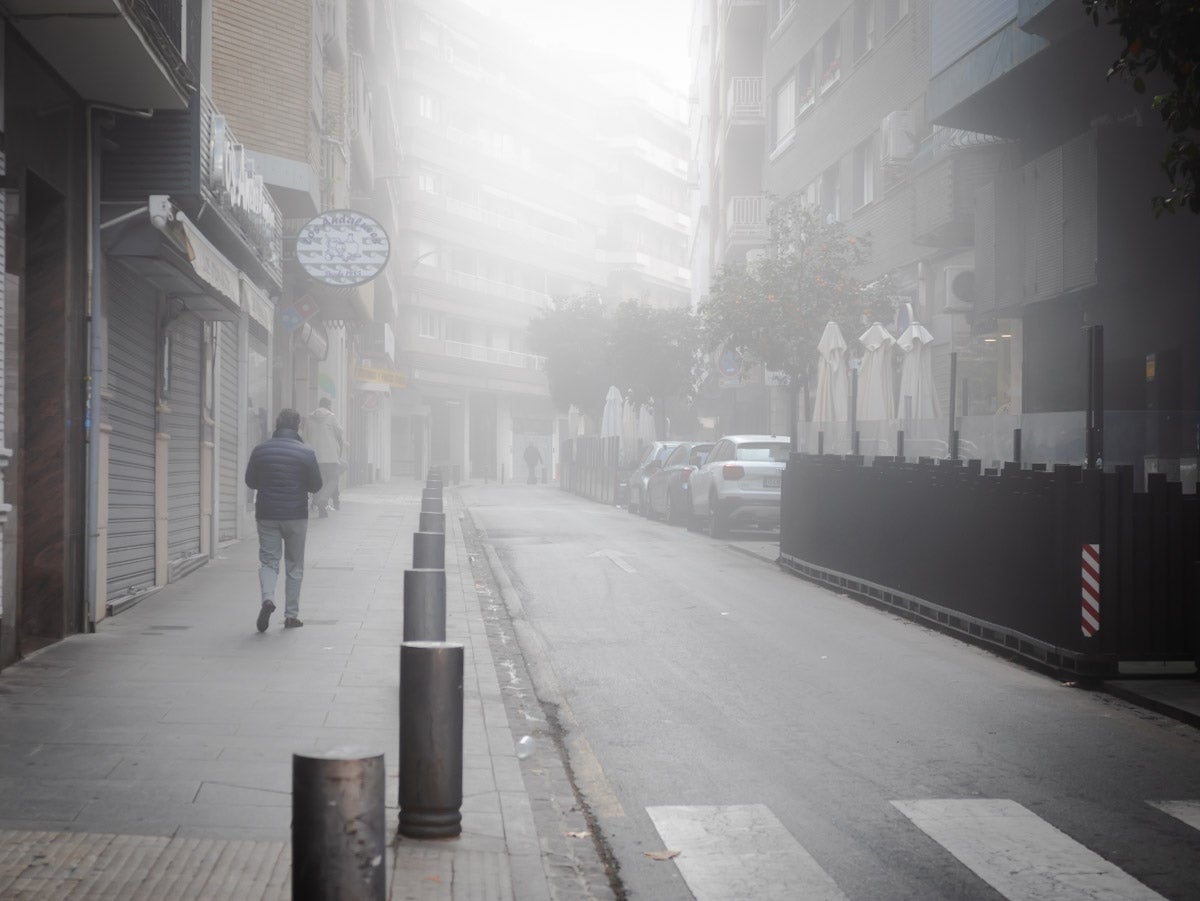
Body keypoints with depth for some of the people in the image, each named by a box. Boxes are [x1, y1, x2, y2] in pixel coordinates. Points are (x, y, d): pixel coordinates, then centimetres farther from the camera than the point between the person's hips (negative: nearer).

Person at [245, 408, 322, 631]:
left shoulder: (260, 450, -1)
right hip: (296, 516, -1)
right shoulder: (306, 452, -6)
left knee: (268, 560, 7)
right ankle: (291, 614, 11)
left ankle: (267, 598, -20)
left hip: (266, 515, 1)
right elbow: (316, 486, 0)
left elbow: (250, 482, 8)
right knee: (294, 565, 9)